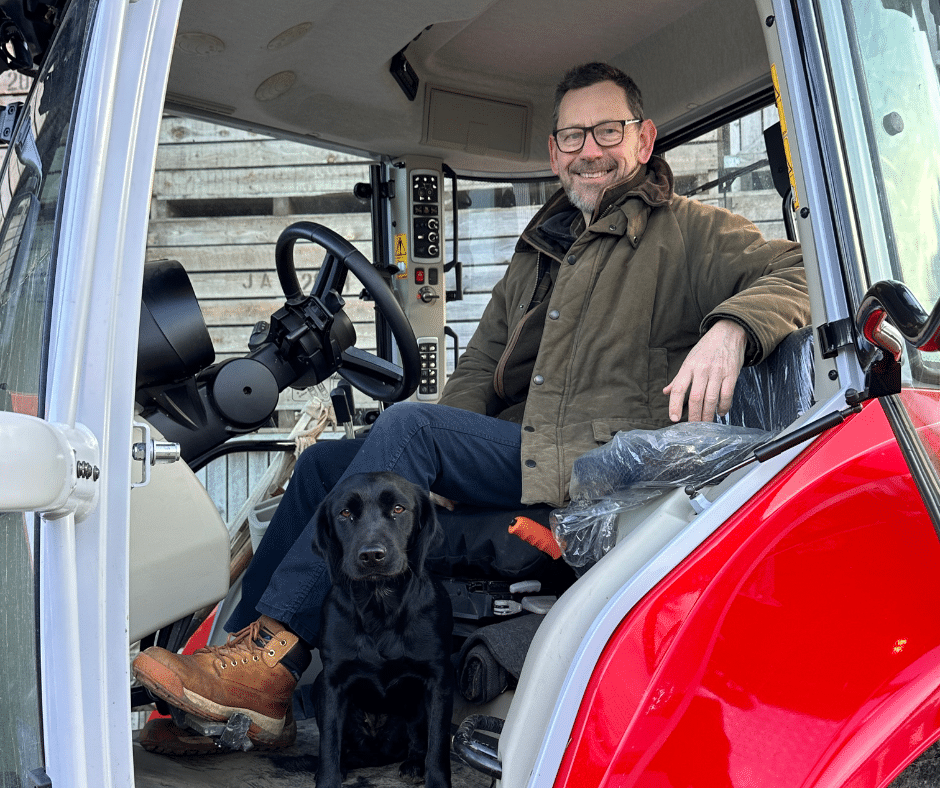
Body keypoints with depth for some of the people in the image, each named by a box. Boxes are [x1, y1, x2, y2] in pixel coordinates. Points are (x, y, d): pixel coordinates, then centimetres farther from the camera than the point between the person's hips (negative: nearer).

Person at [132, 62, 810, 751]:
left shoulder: (683, 231, 4)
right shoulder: (539, 249, 24)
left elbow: (792, 274, -8)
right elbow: (481, 361, 21)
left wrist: (729, 329, -31)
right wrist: (442, 465, 3)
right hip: (519, 454, 8)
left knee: (409, 424, -26)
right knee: (323, 463, -2)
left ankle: (274, 656, -24)